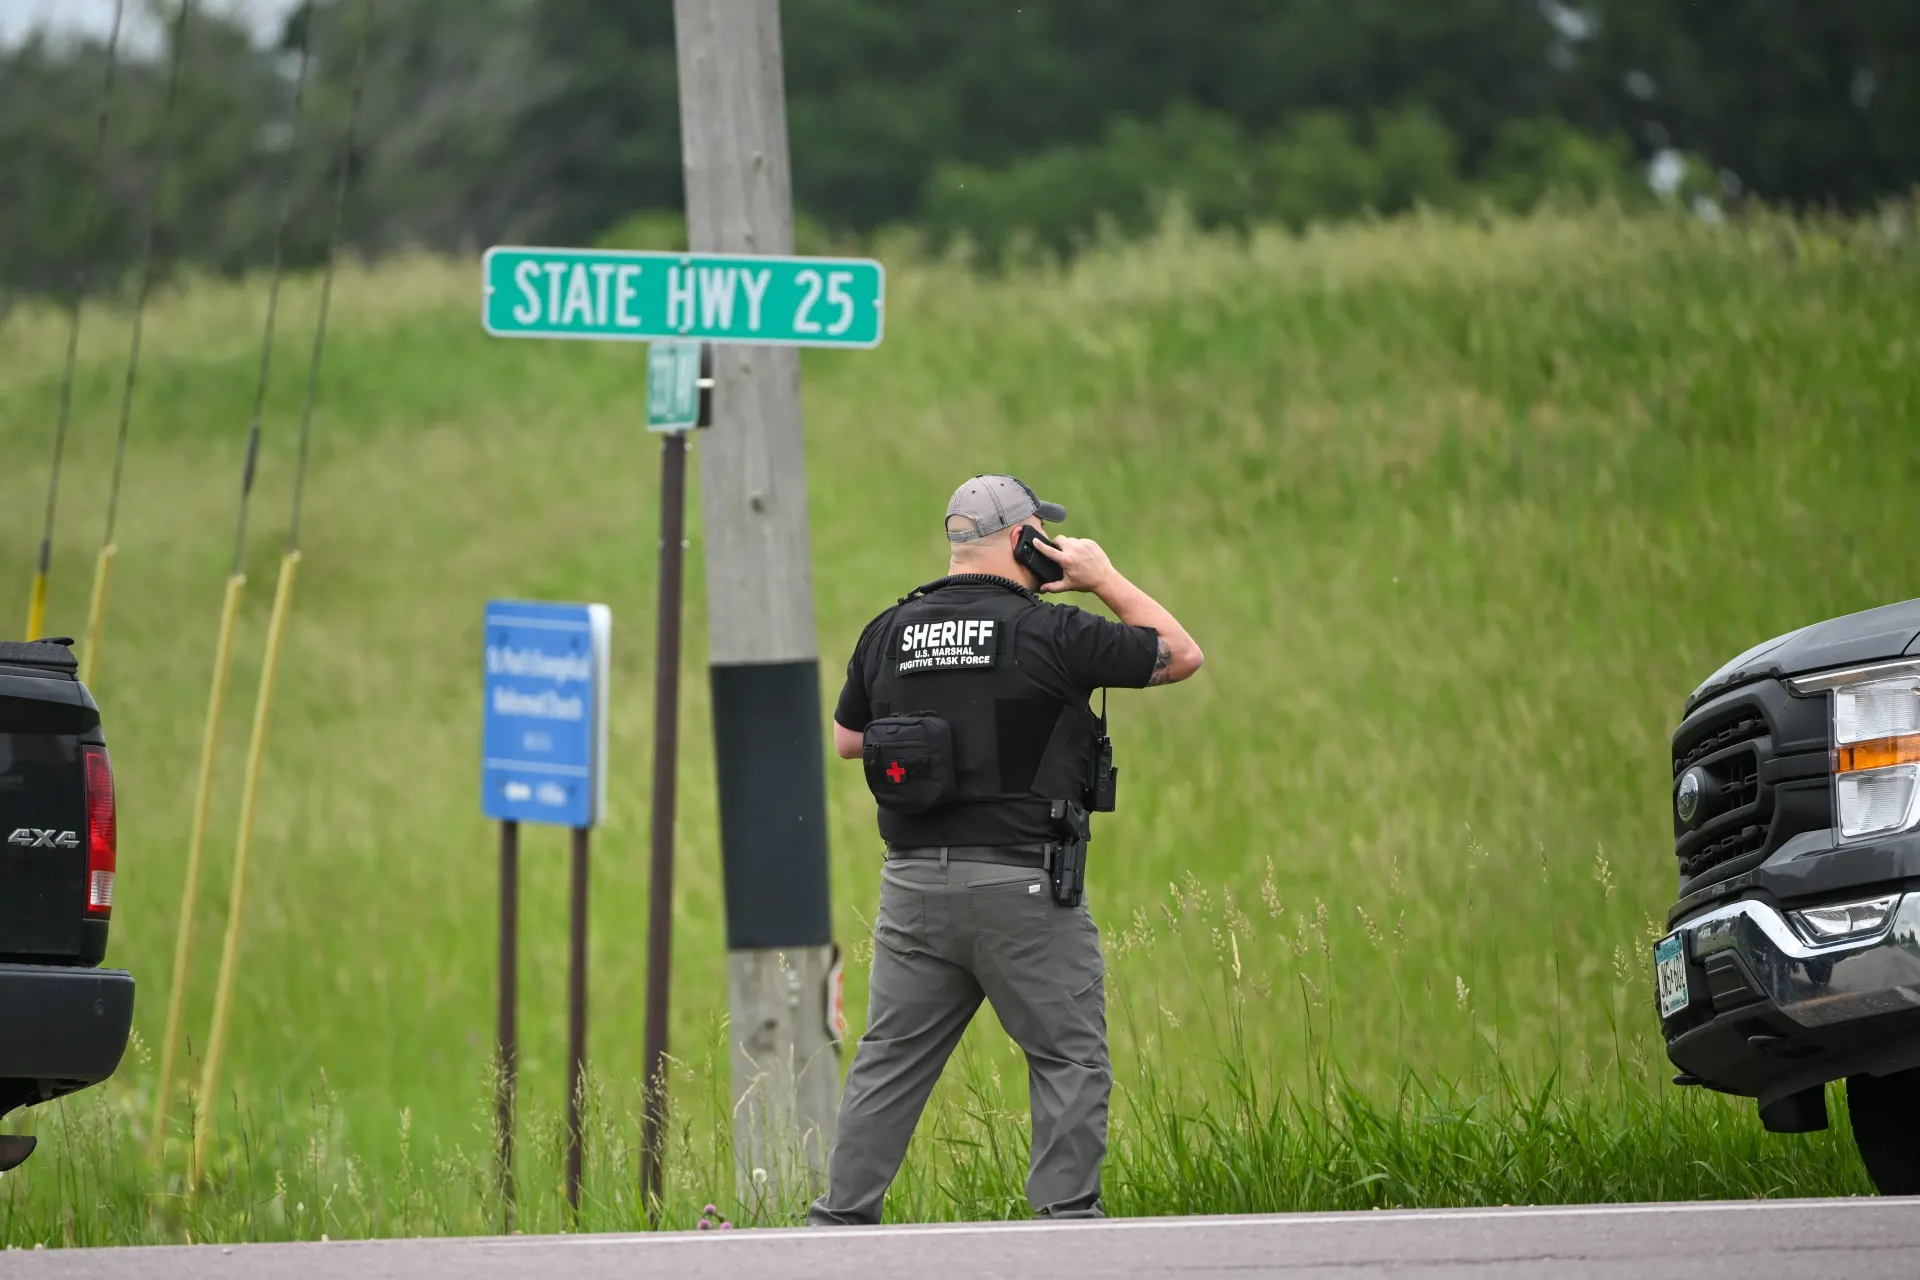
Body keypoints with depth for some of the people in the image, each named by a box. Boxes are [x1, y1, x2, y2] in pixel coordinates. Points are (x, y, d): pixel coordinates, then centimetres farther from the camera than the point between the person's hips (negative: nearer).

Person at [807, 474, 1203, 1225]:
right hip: (1018, 883, -5)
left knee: (891, 1058, 11)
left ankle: (840, 1216, 12)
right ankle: (1066, 1214, 0)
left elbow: (846, 739, 19)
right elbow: (1182, 656, 3)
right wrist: (1106, 580, 11)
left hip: (913, 883, 5)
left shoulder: (889, 634, 6)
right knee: (1069, 1058, 4)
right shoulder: (1049, 633, -8)